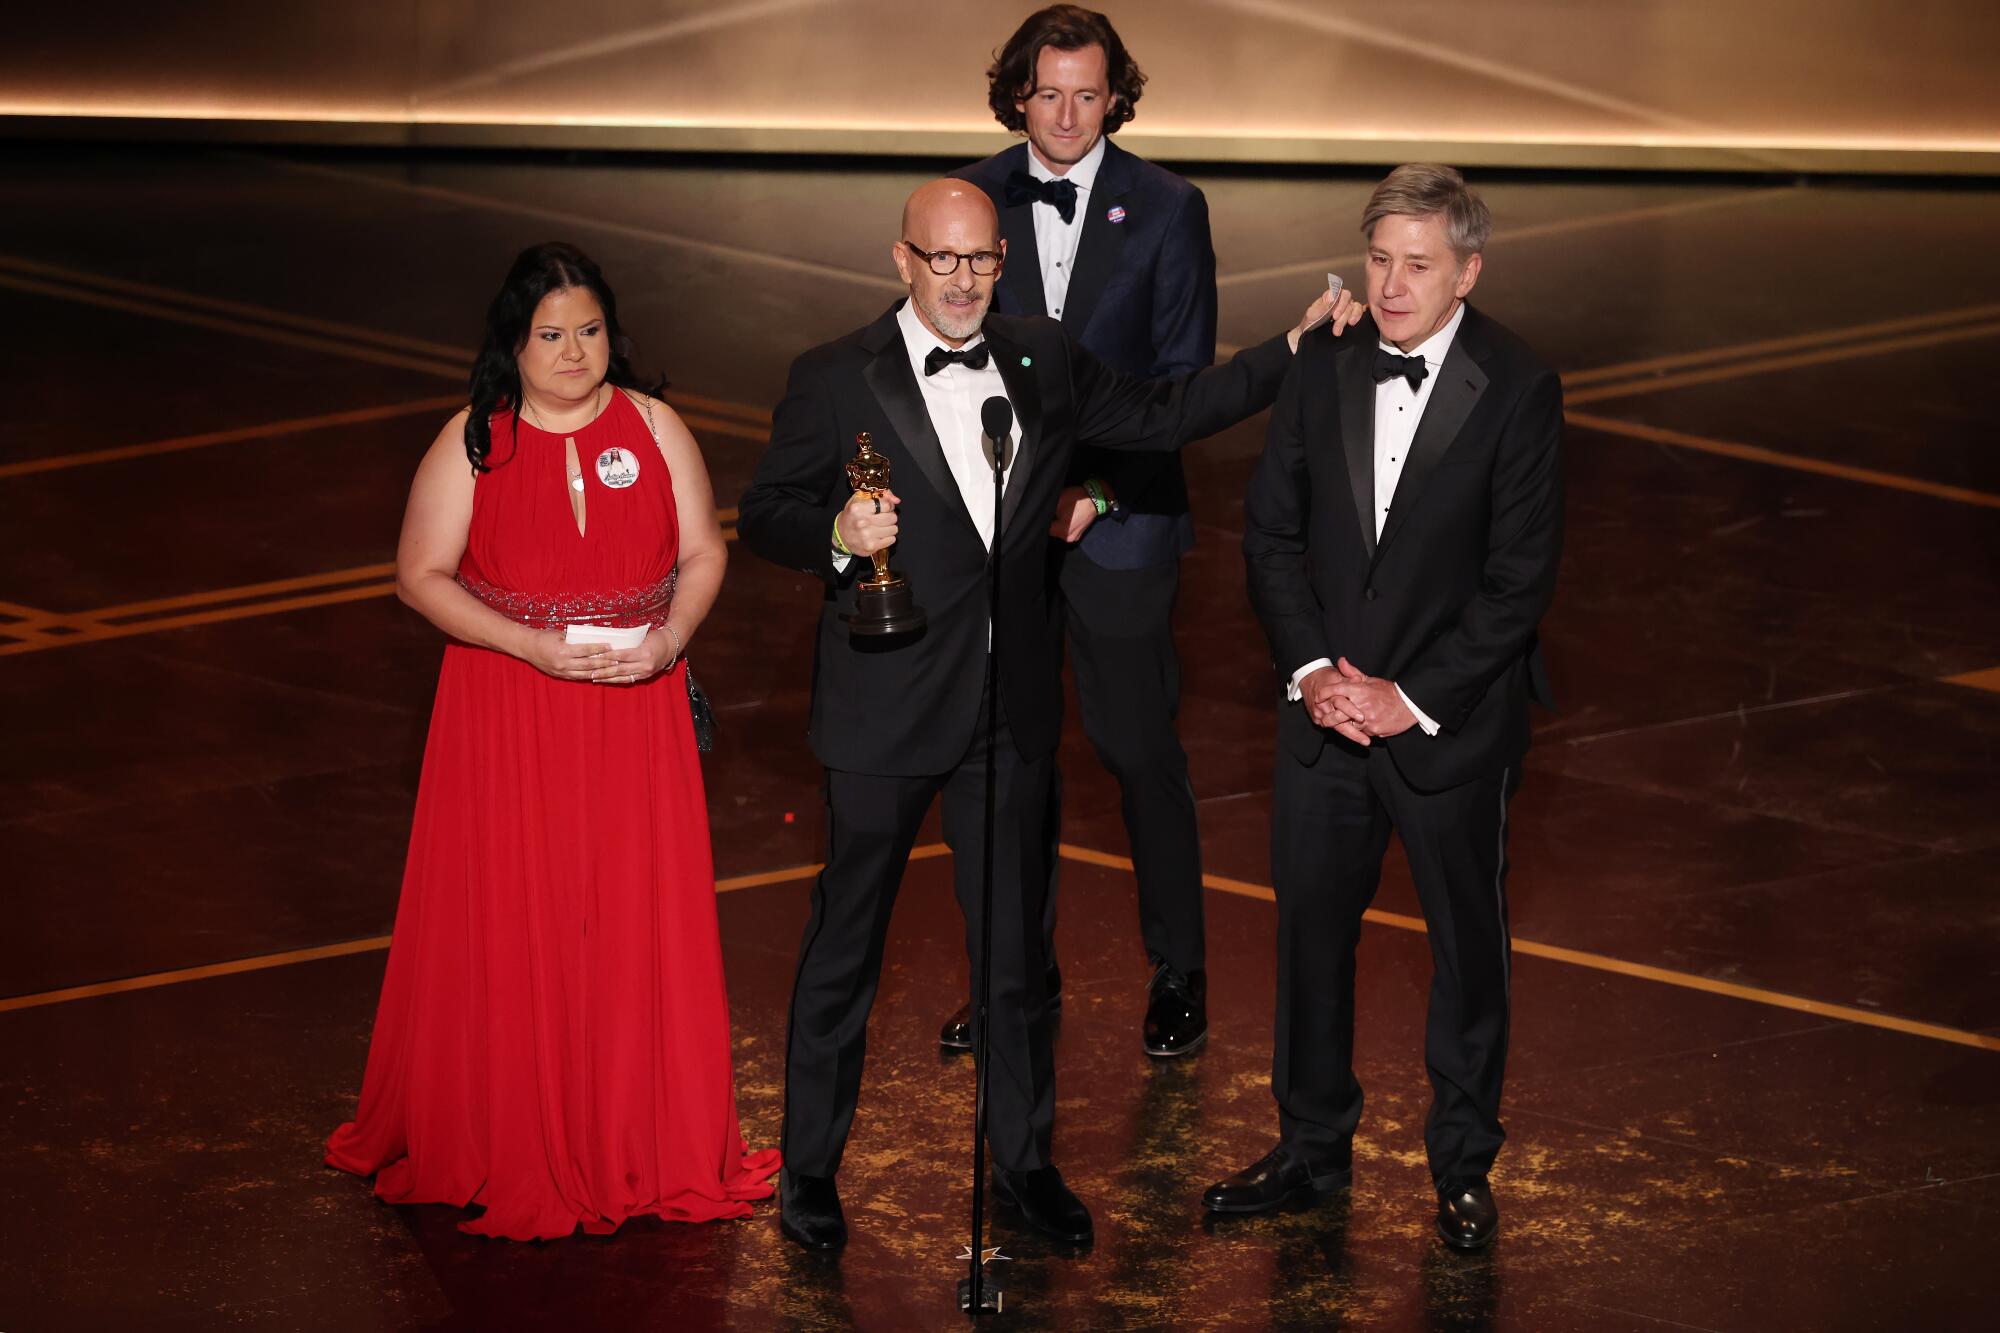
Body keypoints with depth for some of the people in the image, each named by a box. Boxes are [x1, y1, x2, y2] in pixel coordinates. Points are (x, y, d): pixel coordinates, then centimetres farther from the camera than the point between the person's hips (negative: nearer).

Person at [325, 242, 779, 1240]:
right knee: (510, 925, 1)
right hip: (508, 718, -2)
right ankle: (509, 1145, 14)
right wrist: (535, 646, -16)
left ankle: (643, 1141, 16)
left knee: (639, 922, 4)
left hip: (634, 709, 2)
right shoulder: (472, 444, -4)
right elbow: (422, 575, -5)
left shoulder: (652, 427, 3)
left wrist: (670, 638, -14)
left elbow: (702, 554, 6)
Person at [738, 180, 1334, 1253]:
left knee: (1016, 946, 12)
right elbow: (765, 513, -3)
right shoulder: (834, 379, -5)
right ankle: (809, 1167, 20)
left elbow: (1161, 414, 16)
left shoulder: (1043, 362, 7)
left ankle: (1024, 1162, 26)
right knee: (844, 946, 6)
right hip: (884, 709, -4)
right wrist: (838, 533, -23)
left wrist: (1295, 353, 12)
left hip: (1010, 709, 4)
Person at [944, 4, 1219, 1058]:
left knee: (1141, 751, 2)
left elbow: (1184, 377, -4)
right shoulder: (972, 200, 3)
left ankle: (1177, 972, 18)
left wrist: (1100, 490, -12)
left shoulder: (1167, 209, -3)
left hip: (1119, 525, -3)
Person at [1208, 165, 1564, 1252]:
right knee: (1310, 929, 13)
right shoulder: (1323, 366, 0)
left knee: (1467, 945, 10)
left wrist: (1412, 699, -16)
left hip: (1452, 721, -3)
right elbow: (1270, 529, 4)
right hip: (1327, 712, 4)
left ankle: (1463, 1164, 26)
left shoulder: (1517, 389, -12)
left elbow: (1520, 579, -13)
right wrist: (1311, 667, -8)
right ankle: (1313, 1143, 30)